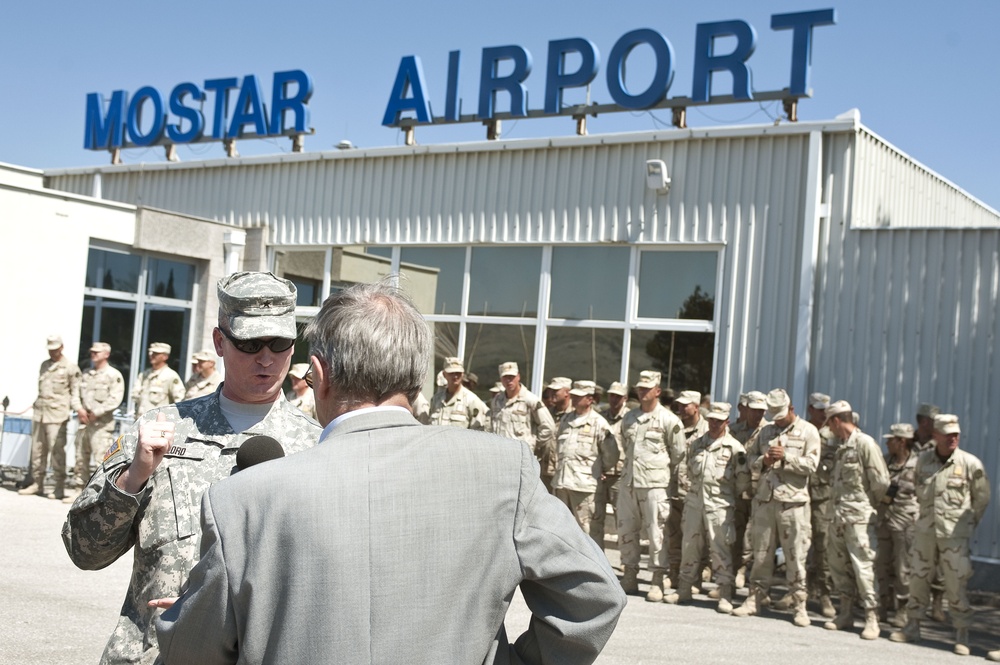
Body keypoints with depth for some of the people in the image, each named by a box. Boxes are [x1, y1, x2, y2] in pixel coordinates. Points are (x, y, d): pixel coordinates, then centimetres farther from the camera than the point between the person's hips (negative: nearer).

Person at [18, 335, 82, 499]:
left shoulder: (70, 368, -2)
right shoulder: (44, 365, 17)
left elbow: (75, 391, -3)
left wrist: (77, 408, -18)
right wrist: (38, 406, 19)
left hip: (57, 416, -6)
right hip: (39, 413, 6)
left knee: (57, 451, -8)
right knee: (37, 450, 9)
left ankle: (59, 487, -5)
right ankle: (37, 484, 17)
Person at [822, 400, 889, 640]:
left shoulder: (865, 443, -10)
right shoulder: (841, 447, 17)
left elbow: (881, 481, -12)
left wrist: (869, 504, 0)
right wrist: (835, 504, 10)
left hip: (858, 517, -9)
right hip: (838, 516, 9)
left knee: (863, 566, -7)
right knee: (837, 564, 11)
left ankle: (872, 618, 0)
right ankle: (845, 614, 21)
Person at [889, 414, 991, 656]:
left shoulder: (970, 463, -6)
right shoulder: (923, 460, 4)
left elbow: (982, 498, 4)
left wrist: (968, 522, 6)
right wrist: (927, 512, 13)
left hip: (955, 534, -4)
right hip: (925, 530, 4)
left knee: (956, 584, -3)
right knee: (918, 579, 9)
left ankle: (962, 635, 8)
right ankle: (912, 626, 21)